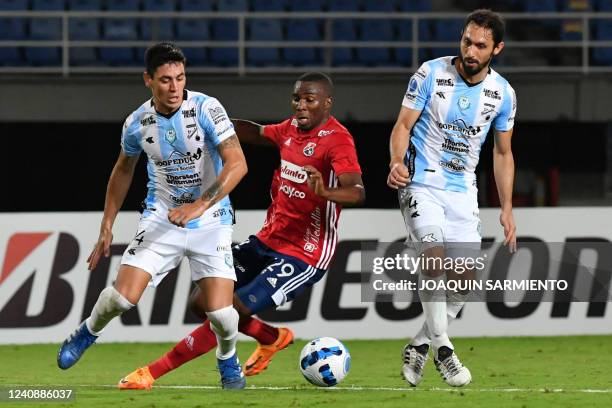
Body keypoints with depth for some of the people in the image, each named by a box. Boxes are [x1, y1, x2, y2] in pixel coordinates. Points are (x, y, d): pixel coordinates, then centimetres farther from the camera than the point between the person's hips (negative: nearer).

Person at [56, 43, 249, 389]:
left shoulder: (206, 109, -17)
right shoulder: (138, 123, -5)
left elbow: (237, 164, -24)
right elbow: (123, 171, 14)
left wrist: (198, 206, -33)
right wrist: (107, 227, 15)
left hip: (211, 219, -2)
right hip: (162, 215, 2)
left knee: (220, 312, -14)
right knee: (123, 296, -15)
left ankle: (228, 360, 21)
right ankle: (88, 333, 20)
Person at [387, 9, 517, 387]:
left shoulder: (503, 93, 0)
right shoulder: (432, 73, -10)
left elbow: (503, 153, 11)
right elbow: (404, 124, -7)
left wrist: (507, 208, 6)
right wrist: (397, 161, -27)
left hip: (464, 190, 4)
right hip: (422, 182, -4)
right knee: (435, 256, -25)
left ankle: (419, 347, 17)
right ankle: (442, 349, -18)